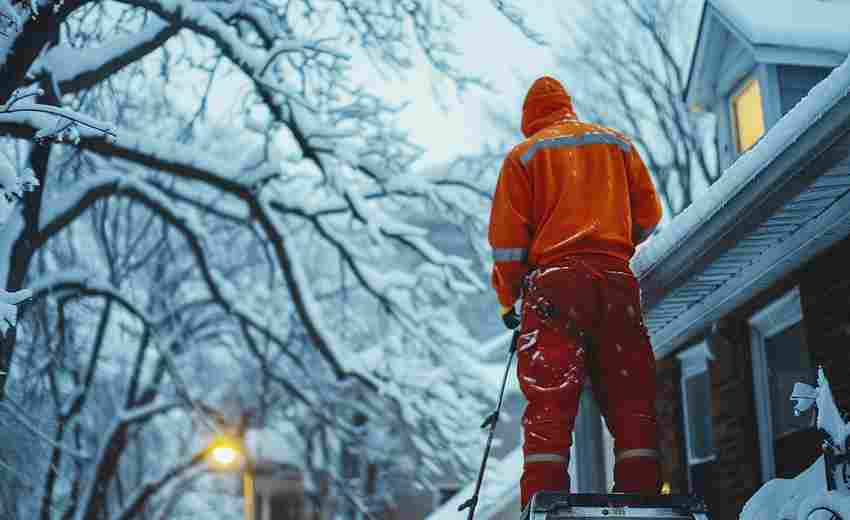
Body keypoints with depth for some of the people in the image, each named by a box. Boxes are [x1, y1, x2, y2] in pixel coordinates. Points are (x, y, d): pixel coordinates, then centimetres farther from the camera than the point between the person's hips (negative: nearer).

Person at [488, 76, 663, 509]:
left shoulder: (524, 154, 10)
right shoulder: (616, 143, 19)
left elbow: (507, 235, 3)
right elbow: (648, 216, 18)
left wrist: (507, 298, 10)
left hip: (555, 281, -2)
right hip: (616, 280, 3)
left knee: (548, 406, -6)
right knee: (631, 401, 5)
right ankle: (640, 494, -2)